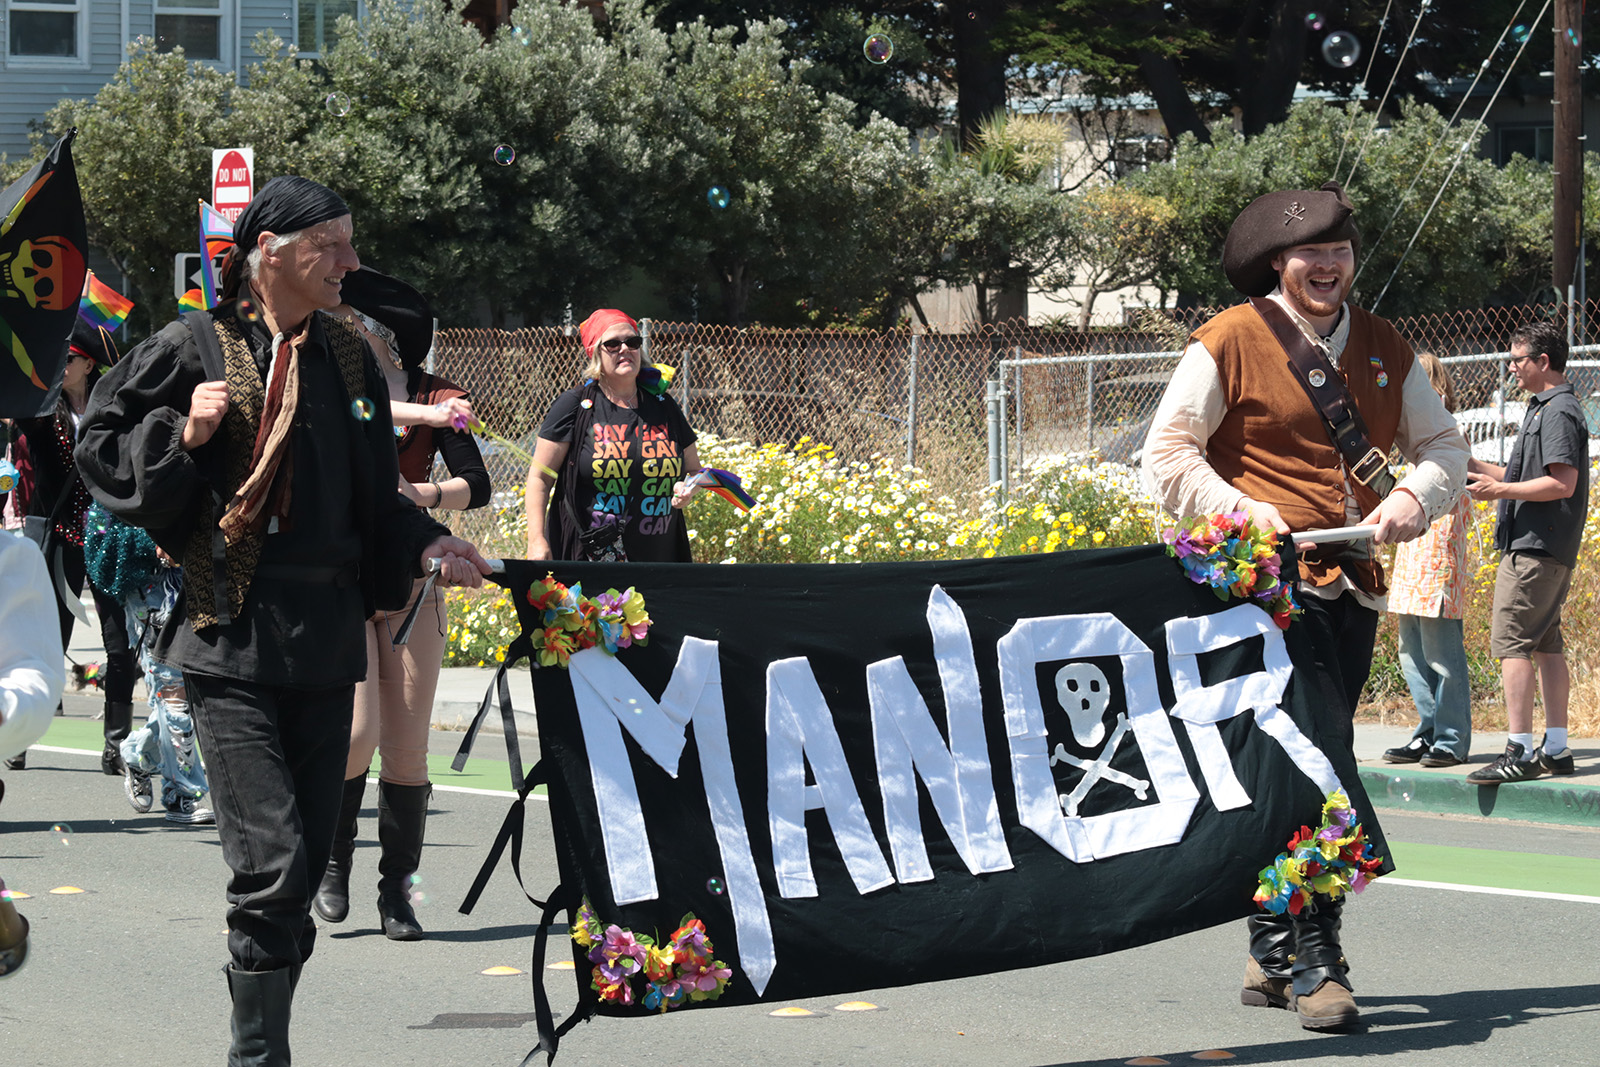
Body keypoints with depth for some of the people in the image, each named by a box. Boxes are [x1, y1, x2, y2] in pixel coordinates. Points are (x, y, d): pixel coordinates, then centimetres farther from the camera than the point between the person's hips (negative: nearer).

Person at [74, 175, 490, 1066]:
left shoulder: (349, 357, 13)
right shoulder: (196, 349, -2)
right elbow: (102, 450, 2)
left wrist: (425, 545, 3)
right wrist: (184, 435, -14)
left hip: (325, 645, 5)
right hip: (232, 641, -5)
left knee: (308, 861, 6)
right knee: (273, 861, -15)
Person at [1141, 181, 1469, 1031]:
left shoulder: (1382, 349, 16)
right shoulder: (1229, 343, -1)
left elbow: (1443, 445, 20)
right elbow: (1167, 457, -1)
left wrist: (1414, 496, -2)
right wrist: (1241, 511, -14)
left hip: (1352, 585, 6)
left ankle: (1273, 953, 20)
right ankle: (1315, 961, -17)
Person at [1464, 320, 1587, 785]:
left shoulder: (1558, 411, -13)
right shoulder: (1547, 408, 19)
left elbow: (1562, 484, -21)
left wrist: (1499, 490, -21)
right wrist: (1478, 467, 24)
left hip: (1534, 549, -11)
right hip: (1551, 548, 11)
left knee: (1512, 643, -12)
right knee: (1546, 644, 11)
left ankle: (1520, 752, -15)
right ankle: (1555, 749, 14)